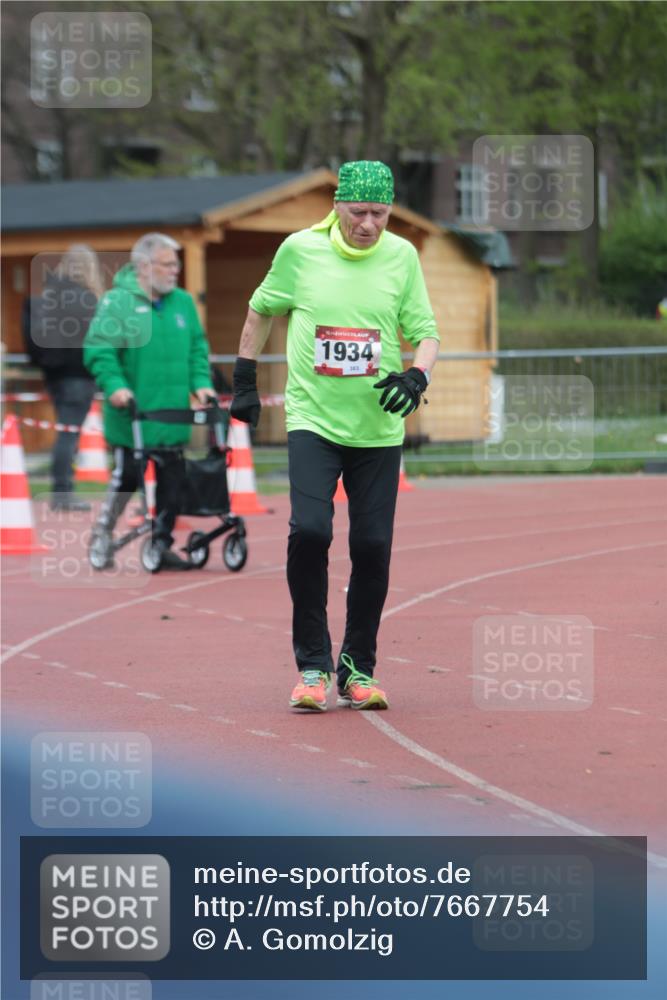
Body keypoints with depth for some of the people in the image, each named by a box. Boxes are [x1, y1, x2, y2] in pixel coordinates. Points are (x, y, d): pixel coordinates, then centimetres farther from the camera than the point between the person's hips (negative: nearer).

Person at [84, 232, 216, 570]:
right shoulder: (118, 301, -8)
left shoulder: (183, 302, 10)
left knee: (172, 481, 3)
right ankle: (103, 536, 18)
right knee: (126, 478, 0)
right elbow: (99, 349, -12)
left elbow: (198, 347, 16)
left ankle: (161, 543, 12)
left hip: (171, 416, 5)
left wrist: (200, 383, 2)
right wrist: (114, 386, -23)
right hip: (130, 415, -5)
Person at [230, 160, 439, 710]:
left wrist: (416, 376, -16)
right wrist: (245, 381, 13)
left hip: (378, 428, 2)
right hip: (313, 420, -1)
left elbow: (425, 332, 4)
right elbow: (262, 310, 13)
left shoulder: (402, 256, 0)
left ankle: (358, 667, 16)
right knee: (309, 531, -18)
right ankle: (313, 665, -4)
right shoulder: (300, 250, -3)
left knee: (373, 546, -1)